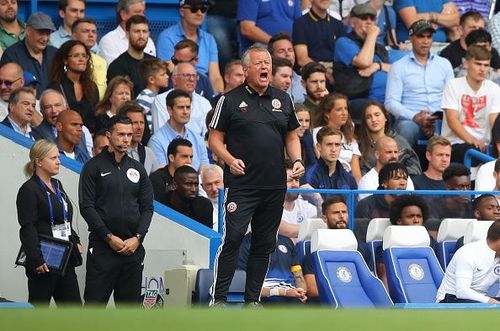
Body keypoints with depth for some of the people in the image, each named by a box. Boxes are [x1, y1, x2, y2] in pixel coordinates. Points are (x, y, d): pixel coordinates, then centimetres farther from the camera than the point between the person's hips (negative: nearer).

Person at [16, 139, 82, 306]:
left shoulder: (57, 185, 16)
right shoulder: (29, 190, -10)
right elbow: (27, 228, -17)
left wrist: (75, 241, 12)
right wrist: (37, 260, -23)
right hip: (43, 263, -8)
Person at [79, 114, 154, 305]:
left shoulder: (137, 169, 14)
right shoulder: (94, 167, 0)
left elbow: (147, 208, 11)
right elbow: (86, 207, -6)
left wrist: (137, 238, -5)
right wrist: (109, 237, -13)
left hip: (133, 247, 4)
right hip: (102, 246, -4)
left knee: (130, 302, 7)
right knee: (95, 302, -7)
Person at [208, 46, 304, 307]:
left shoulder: (283, 100, 13)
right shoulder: (231, 100, 0)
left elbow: (291, 137, 19)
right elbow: (214, 139, 0)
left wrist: (297, 160, 1)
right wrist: (230, 160, -17)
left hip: (275, 187, 5)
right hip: (241, 185, -5)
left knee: (264, 244, 9)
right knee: (232, 239, -12)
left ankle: (253, 299, 17)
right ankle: (218, 299, -7)